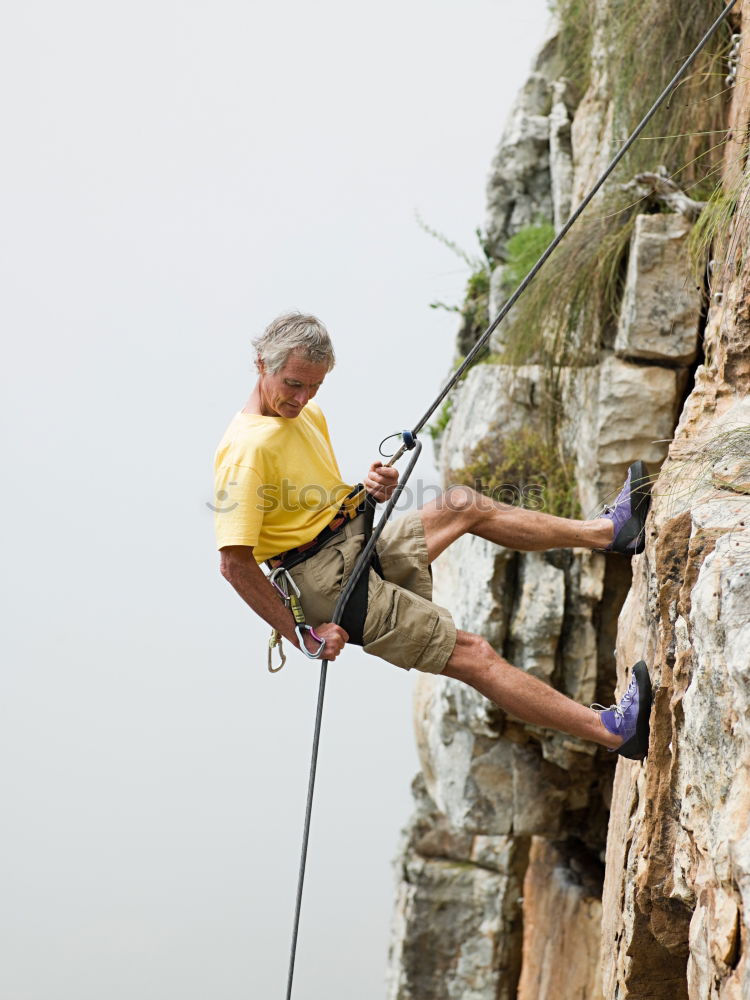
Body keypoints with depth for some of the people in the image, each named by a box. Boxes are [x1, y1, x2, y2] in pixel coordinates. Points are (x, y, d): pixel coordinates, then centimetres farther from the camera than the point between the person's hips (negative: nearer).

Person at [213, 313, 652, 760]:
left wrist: (369, 490, 0)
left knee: (464, 504, 7)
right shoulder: (246, 449, -21)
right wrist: (300, 635, -24)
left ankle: (609, 531, 18)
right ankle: (613, 729, -11)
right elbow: (235, 563, -24)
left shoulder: (308, 414, 9)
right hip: (328, 580, -9)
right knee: (473, 654, -12)